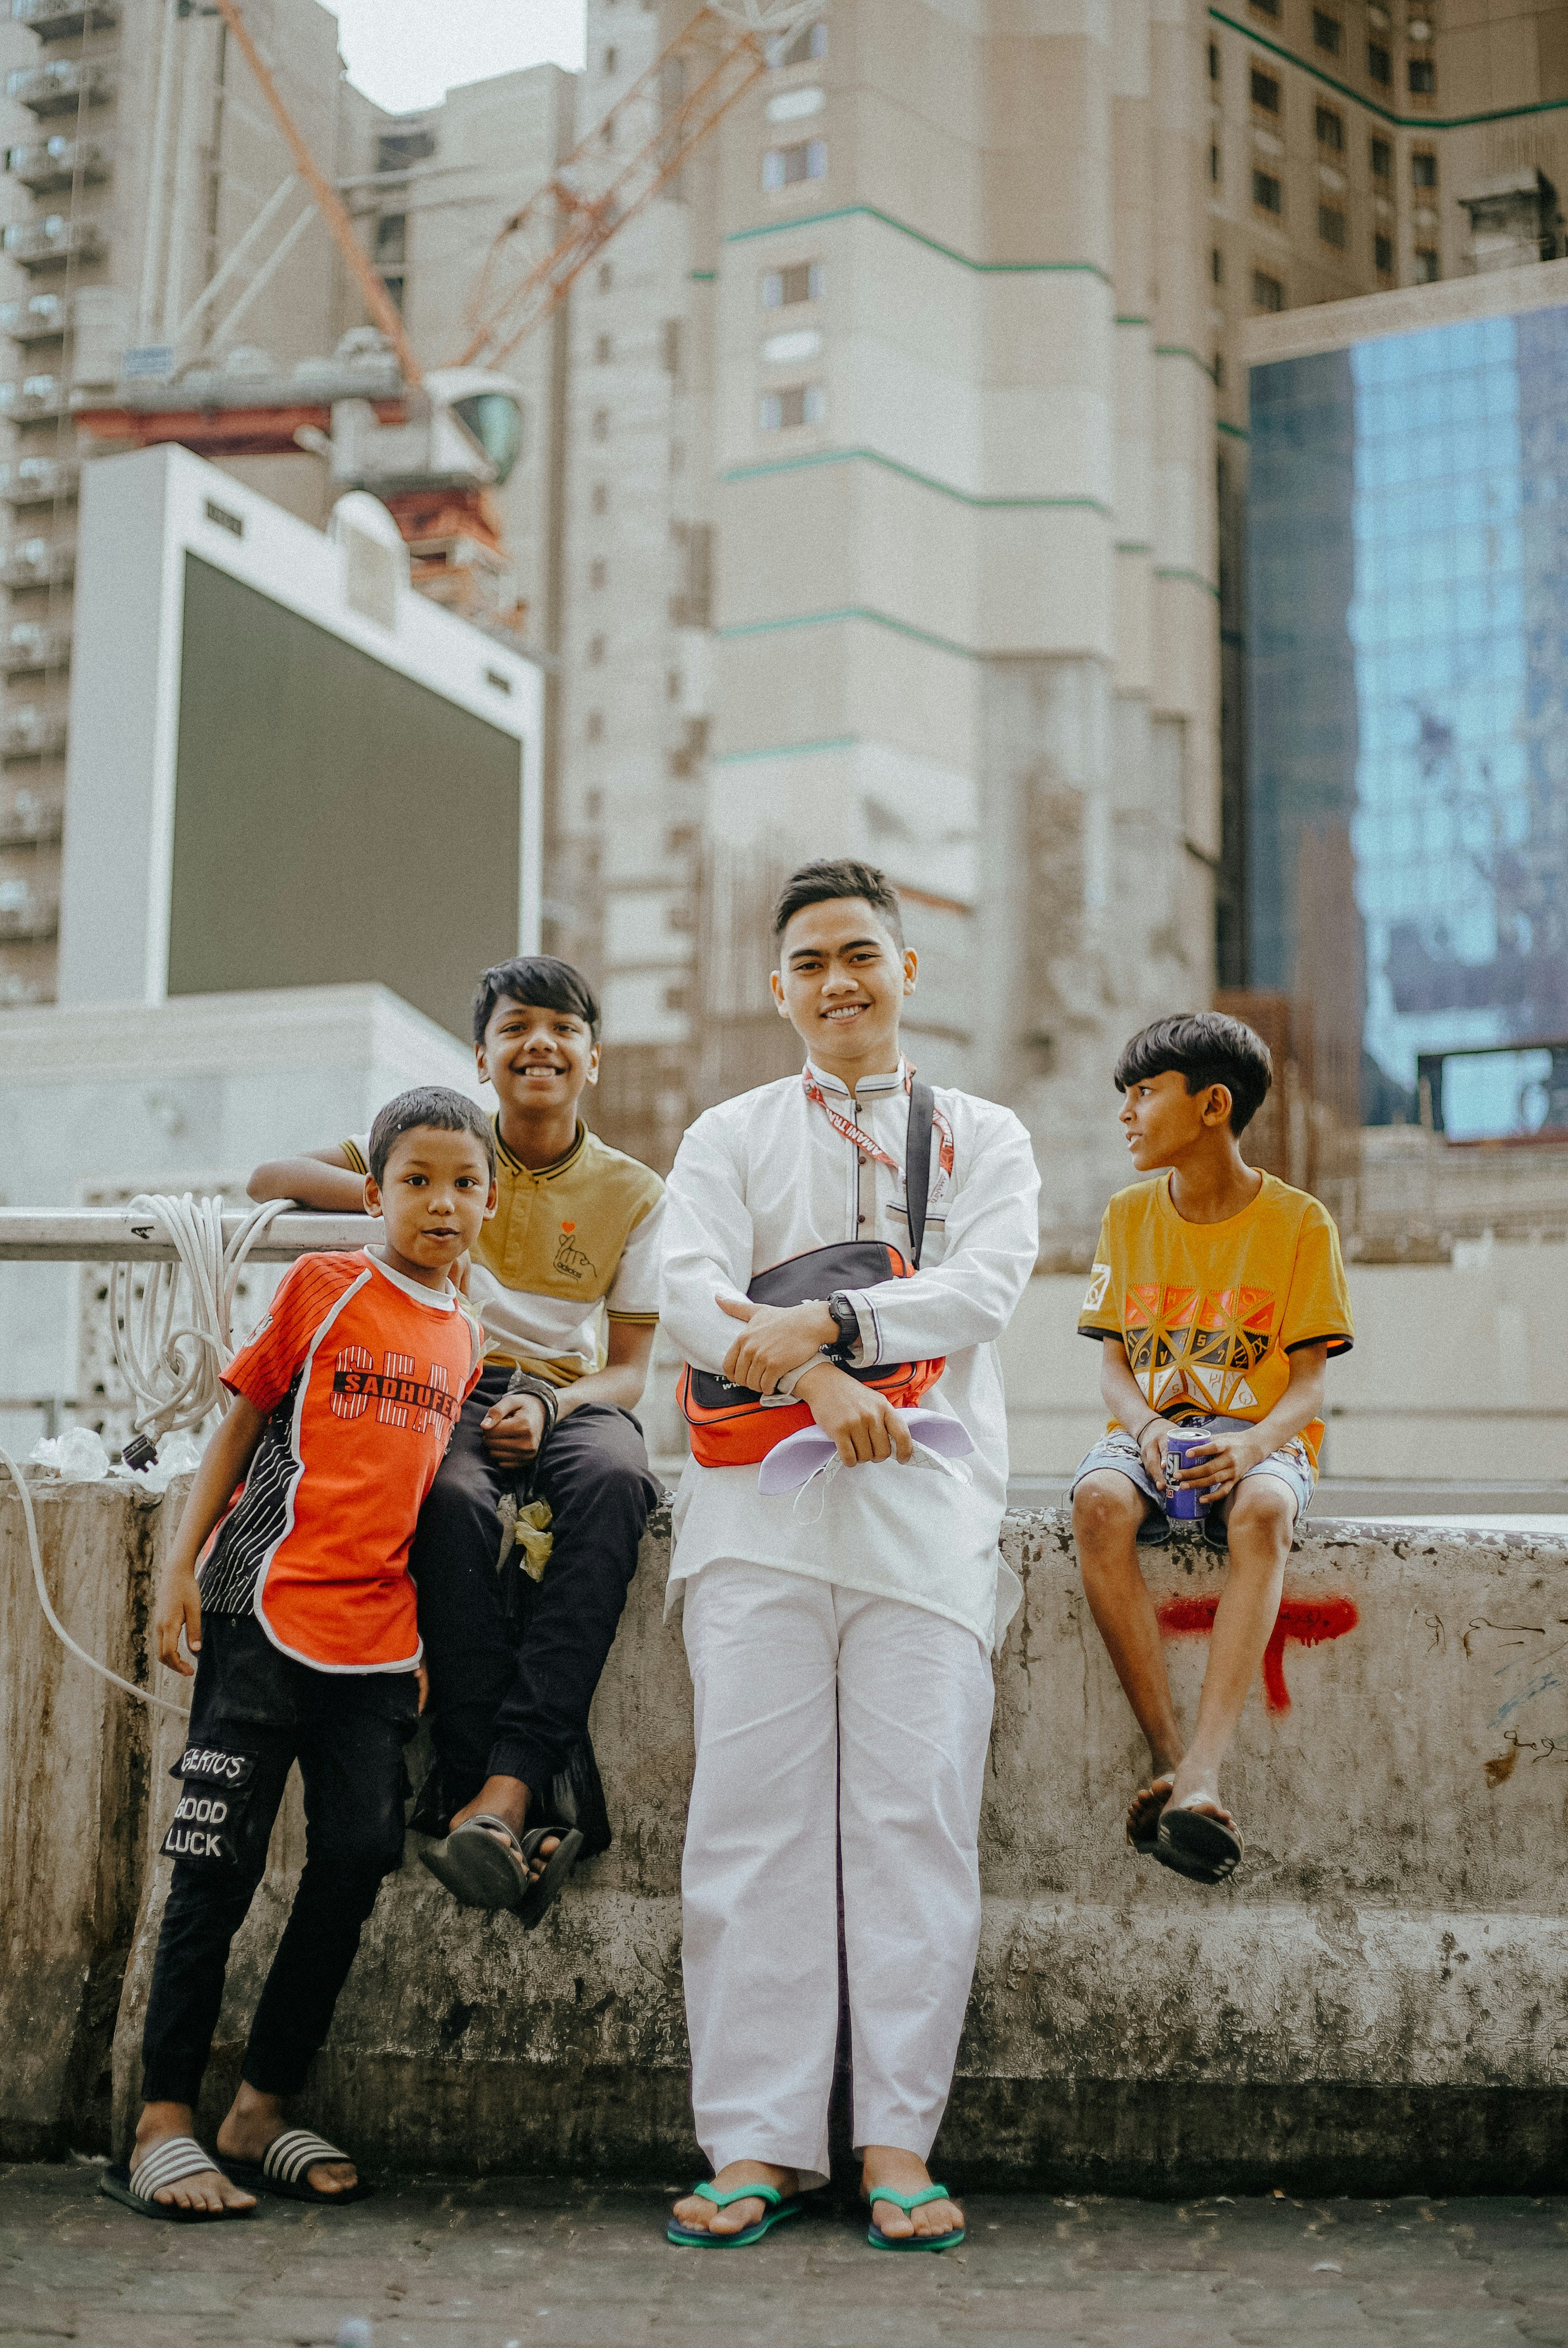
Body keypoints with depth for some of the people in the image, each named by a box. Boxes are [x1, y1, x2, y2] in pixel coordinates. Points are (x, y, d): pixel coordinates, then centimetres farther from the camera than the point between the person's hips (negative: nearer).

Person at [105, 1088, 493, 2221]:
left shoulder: (465, 1336, 13)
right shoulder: (323, 1285, -1)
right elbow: (242, 1423, 1)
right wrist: (181, 1567, -4)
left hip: (377, 1635, 5)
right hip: (268, 1609, -5)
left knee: (358, 1858, 2)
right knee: (220, 1864, -3)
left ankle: (261, 2112, 16)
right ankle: (163, 2126, 6)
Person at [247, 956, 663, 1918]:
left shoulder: (634, 1193, 8)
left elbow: (631, 1369, 5)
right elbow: (269, 1179, 7)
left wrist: (547, 1409, -17)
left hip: (574, 1394, 0)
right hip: (452, 1386, 0)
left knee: (615, 1478, -37)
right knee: (455, 1499, -38)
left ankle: (501, 1791, -44)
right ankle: (538, 1798, -38)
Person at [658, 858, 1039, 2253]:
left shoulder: (984, 1137, 17)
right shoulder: (730, 1135, 18)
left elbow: (987, 1287, -1)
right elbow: (692, 1291, 1)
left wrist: (824, 1322, -15)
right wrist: (814, 1384, -16)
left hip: (928, 1499, 0)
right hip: (761, 1500, 1)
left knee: (916, 1816, -5)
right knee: (753, 1816, -5)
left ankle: (899, 2140, 2)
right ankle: (758, 2145, 0)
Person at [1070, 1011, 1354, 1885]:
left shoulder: (1299, 1221, 1)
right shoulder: (1130, 1215, 11)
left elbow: (1310, 1384, -3)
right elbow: (1114, 1361, 8)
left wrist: (1251, 1447, -25)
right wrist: (1147, 1429, -15)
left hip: (1260, 1439, -2)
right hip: (1149, 1433, 3)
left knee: (1263, 1511, -39)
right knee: (1100, 1503, -35)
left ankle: (1201, 1773, -48)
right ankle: (1174, 1759, -36)